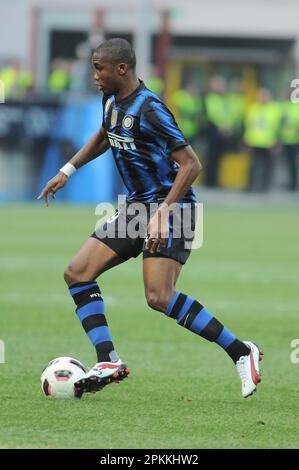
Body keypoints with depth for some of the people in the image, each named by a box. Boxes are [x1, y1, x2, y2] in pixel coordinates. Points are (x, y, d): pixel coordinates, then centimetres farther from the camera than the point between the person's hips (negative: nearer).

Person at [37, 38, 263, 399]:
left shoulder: (149, 109, -20)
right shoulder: (112, 101, 8)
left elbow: (191, 165, -23)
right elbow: (103, 138, 31)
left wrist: (163, 211, -30)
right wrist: (67, 170, 25)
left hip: (171, 207, -9)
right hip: (137, 207, 9)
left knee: (159, 298, -22)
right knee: (77, 274, 0)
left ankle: (241, 353, -12)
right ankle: (108, 364, -3)